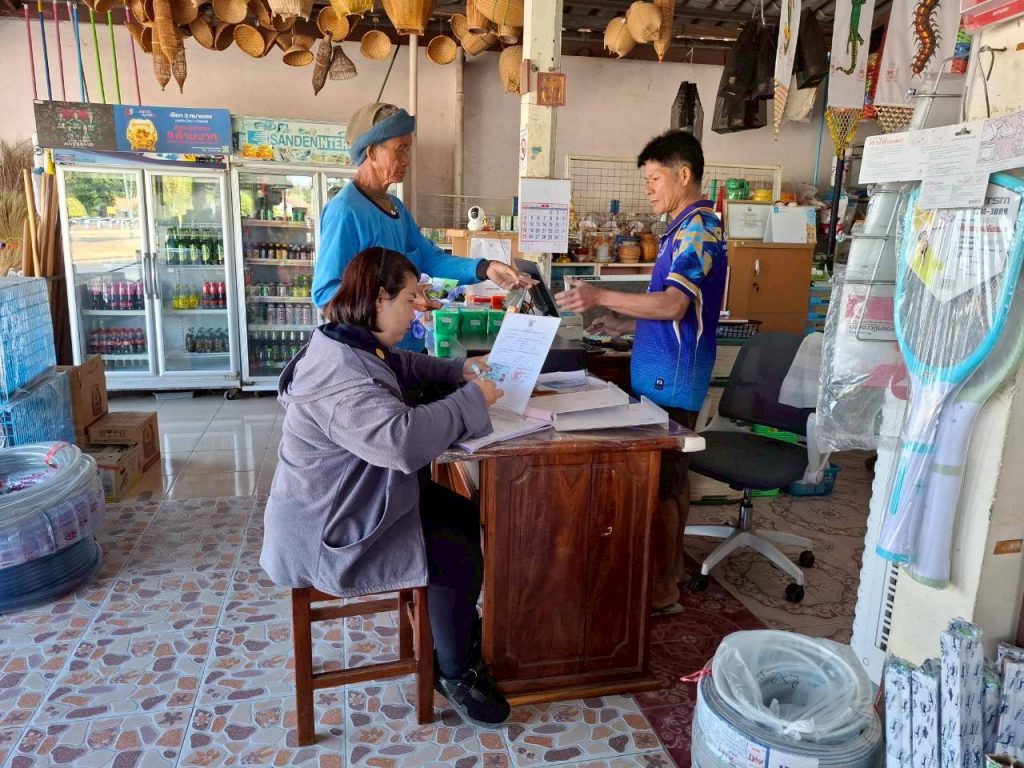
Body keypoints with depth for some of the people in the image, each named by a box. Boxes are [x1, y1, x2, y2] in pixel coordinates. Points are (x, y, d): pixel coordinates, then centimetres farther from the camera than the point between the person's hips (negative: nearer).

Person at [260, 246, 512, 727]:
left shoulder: (356, 346, 4)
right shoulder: (338, 371, -31)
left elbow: (402, 366, 26)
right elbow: (402, 438, -44)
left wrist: (459, 370, 13)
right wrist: (471, 399, -31)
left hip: (359, 501, 11)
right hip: (329, 532, -11)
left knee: (469, 518, 11)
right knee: (460, 557, -15)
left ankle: (462, 635, 26)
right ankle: (455, 673, 10)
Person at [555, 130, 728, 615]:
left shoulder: (698, 227, -13)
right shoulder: (686, 228, 18)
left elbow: (673, 305, -25)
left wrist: (602, 297, -23)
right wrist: (624, 325, 16)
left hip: (671, 379, -10)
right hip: (666, 374, 10)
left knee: (659, 483, -3)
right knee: (672, 477, 16)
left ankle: (662, 592, 8)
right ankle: (671, 570, 29)